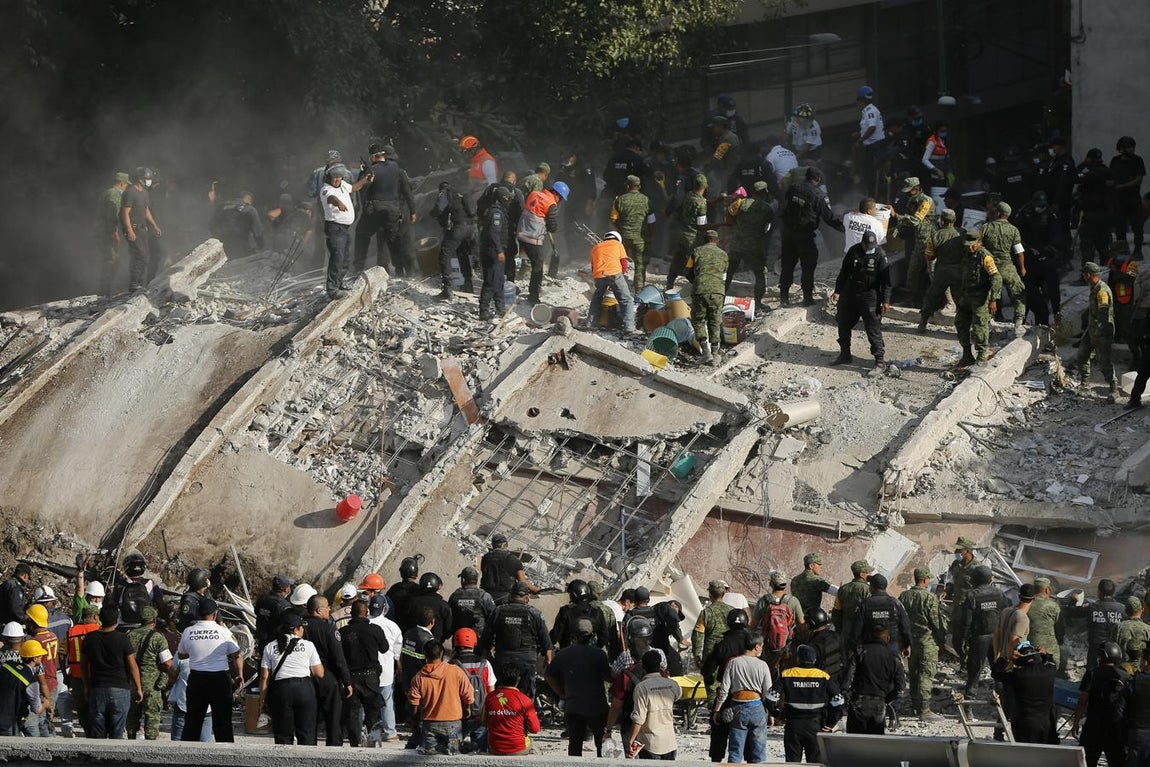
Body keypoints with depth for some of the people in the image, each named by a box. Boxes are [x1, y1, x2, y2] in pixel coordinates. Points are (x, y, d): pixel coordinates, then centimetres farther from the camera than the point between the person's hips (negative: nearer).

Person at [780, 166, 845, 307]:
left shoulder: (793, 189, 0)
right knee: (808, 266, 7)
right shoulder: (818, 197, -13)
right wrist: (843, 227, 1)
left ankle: (784, 295, 16)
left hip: (788, 233, 4)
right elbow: (828, 218, -10)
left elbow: (784, 207, 9)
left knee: (787, 265, 13)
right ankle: (807, 297, 9)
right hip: (805, 236, -4)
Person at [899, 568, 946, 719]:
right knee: (926, 674, -5)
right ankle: (924, 710, -8)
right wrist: (942, 639, 2)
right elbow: (936, 620, -12)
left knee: (914, 673, 17)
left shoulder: (904, 596, 4)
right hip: (927, 640, -6)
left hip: (910, 638, 6)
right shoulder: (930, 597, -15)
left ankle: (915, 705, 27)